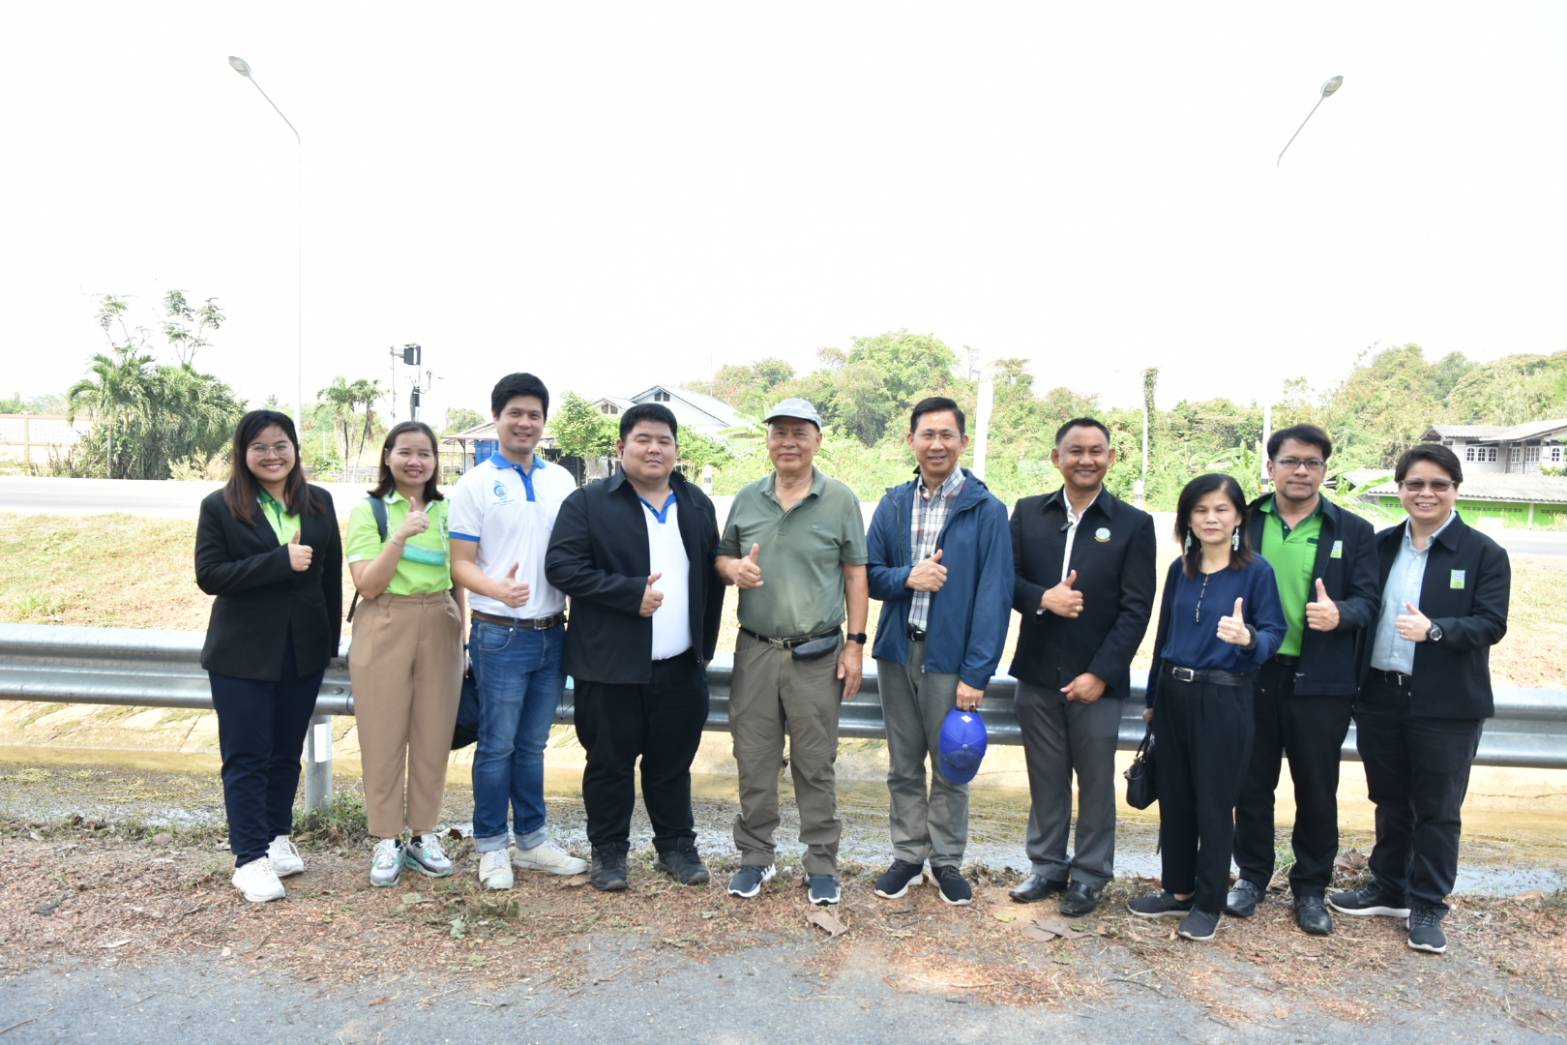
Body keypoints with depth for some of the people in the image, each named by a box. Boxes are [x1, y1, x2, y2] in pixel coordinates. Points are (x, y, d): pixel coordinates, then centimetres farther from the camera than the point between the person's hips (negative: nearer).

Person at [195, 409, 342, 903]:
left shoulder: (319, 502, 4)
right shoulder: (219, 507, -5)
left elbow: (332, 574, 7)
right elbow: (208, 575, -13)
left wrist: (331, 639, 6)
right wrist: (280, 561, -22)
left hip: (303, 650, 3)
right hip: (243, 654, -3)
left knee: (287, 751, 14)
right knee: (246, 756, 2)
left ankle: (277, 836, 29)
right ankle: (250, 858, 10)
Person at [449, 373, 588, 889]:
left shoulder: (561, 479, 8)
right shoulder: (476, 483, -4)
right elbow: (461, 564, -5)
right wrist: (498, 589, -25)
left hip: (552, 633, 4)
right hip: (500, 634, -4)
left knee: (532, 745, 15)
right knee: (497, 746, 5)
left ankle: (532, 840, 27)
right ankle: (491, 847, 20)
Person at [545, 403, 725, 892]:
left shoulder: (698, 504, 9)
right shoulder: (588, 502, -5)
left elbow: (712, 578, 12)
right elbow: (562, 567, -13)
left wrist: (706, 646, 9)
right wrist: (632, 593, -19)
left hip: (681, 667, 4)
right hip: (611, 666, -3)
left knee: (673, 762, 14)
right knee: (609, 763, 8)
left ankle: (676, 846, 29)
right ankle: (608, 851, 25)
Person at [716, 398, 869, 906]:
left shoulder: (840, 500, -2)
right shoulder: (747, 499, 7)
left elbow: (855, 575, 0)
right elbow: (722, 557, 16)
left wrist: (855, 644, -4)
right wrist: (733, 568, -9)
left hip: (817, 655, -2)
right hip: (755, 650, 3)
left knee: (816, 765, 7)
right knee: (754, 762, 11)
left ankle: (821, 864, 21)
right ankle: (755, 856, 27)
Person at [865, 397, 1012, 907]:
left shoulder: (987, 510, -7)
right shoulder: (893, 504, 5)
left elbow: (994, 595, -10)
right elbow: (869, 573, 6)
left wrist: (976, 673, -15)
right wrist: (906, 578, -16)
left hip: (951, 657, -3)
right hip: (897, 652, 4)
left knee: (950, 768, 9)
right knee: (903, 766, 14)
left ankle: (947, 861, 27)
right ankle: (908, 856, 28)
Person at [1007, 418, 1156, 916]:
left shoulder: (1134, 524, -3)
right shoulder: (1028, 513, 4)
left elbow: (1136, 609, -7)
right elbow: (1006, 578, 5)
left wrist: (1100, 674, -13)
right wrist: (1042, 598, -16)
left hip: (1096, 678, -2)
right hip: (1037, 673, 3)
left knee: (1096, 782, 9)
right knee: (1045, 778, 14)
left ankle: (1090, 875, 25)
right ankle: (1046, 865, 29)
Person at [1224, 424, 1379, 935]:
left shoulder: (1354, 531, 1)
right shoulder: (1244, 522, 3)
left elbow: (1367, 601, -4)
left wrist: (1339, 614, -25)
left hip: (1319, 681, -1)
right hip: (1251, 673, 1)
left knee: (1317, 789, 10)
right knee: (1251, 783, 12)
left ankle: (1310, 887, 27)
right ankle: (1252, 875, 30)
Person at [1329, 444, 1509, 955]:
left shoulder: (1484, 553, -5)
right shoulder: (1381, 545, 6)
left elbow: (1491, 624, -11)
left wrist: (1435, 630, -27)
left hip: (1446, 704, -4)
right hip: (1381, 697, 4)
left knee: (1437, 809, 6)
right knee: (1390, 802, 17)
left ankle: (1427, 907, 20)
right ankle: (1388, 889, 32)